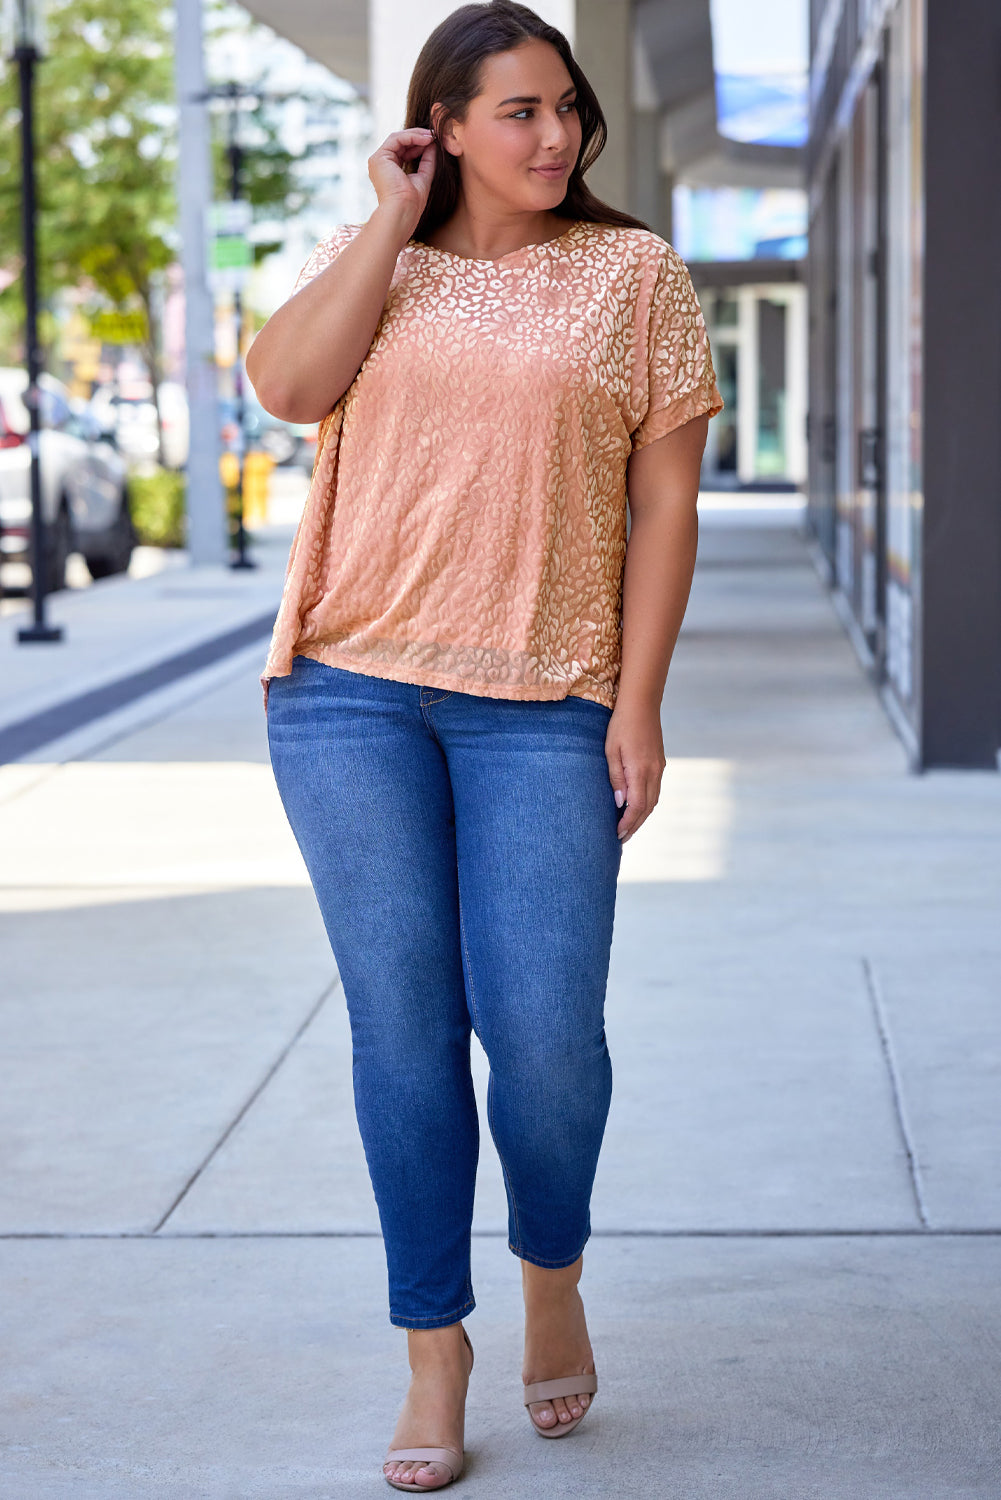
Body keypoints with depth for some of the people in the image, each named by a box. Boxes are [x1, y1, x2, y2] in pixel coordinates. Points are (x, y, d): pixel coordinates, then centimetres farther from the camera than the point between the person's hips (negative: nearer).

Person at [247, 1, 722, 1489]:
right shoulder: (368, 259, 11)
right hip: (351, 692, 2)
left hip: (544, 706, -1)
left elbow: (666, 500, 2)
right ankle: (435, 1354, 15)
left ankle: (553, 1272, 24)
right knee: (404, 1023, 3)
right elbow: (289, 383, -9)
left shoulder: (635, 272, 6)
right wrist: (393, 220, -4)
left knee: (546, 1029, -7)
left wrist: (639, 703, -5)